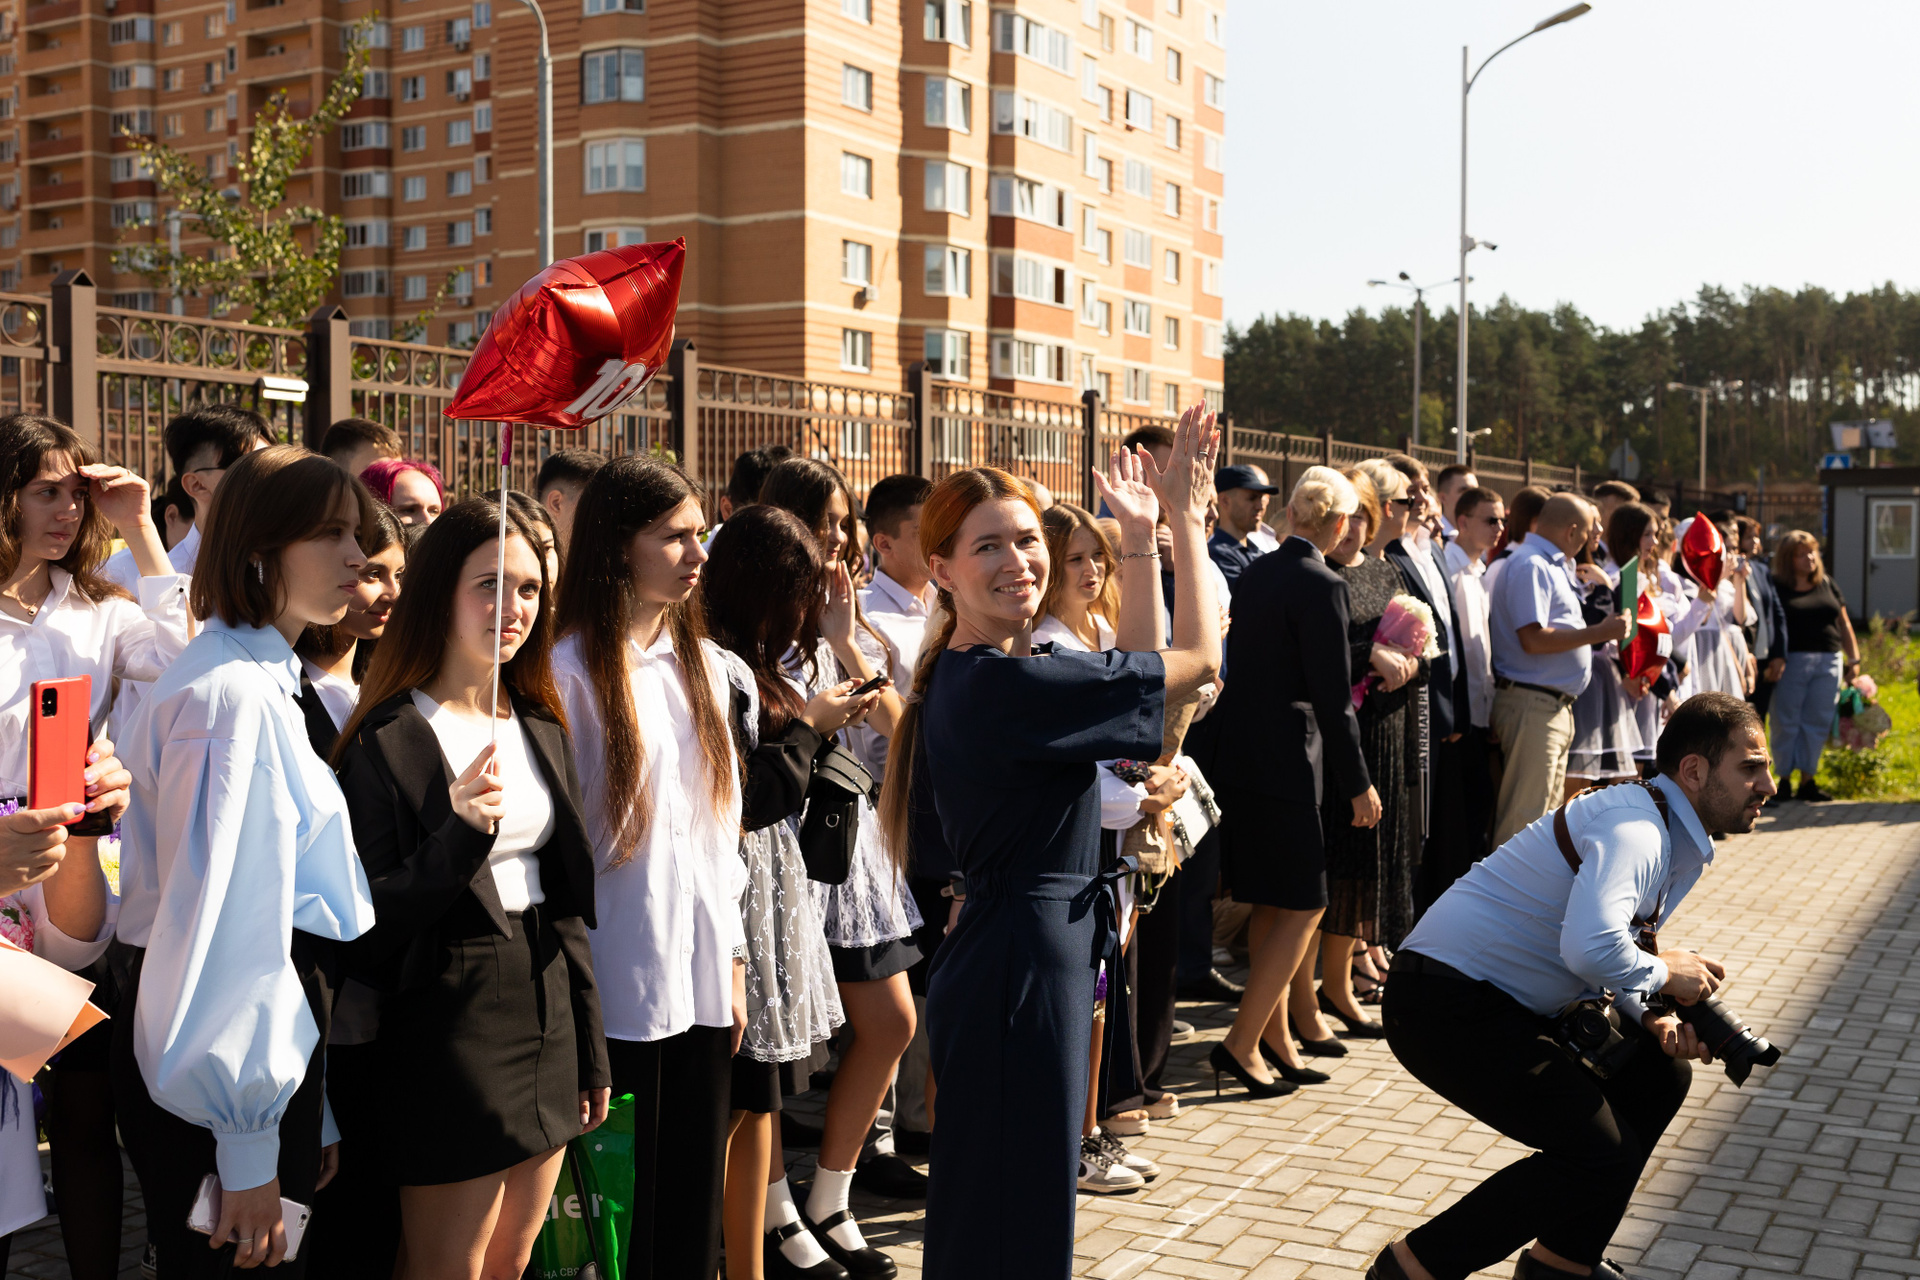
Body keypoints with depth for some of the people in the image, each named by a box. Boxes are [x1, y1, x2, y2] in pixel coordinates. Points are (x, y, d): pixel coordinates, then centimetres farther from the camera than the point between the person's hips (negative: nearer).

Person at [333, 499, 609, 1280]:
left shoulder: (541, 729, 10)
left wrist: (591, 1055, 14)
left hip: (546, 1011, 7)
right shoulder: (388, 738, -11)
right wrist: (460, 835, -29)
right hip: (449, 1021, -6)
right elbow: (368, 918, -13)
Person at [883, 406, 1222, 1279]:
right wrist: (1187, 514, -4)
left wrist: (1139, 535, 14)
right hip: (1025, 963, -10)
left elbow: (1140, 666, 20)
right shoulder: (1002, 684, -21)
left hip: (999, 952, 10)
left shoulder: (965, 676, 9)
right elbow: (1198, 658, -13)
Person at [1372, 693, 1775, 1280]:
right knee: (1602, 1158, -11)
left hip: (1503, 1002, 11)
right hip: (1446, 1006, -11)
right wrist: (1663, 974, -17)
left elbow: (1603, 959, 19)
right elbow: (1589, 949, -37)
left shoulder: (1677, 837, 13)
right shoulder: (1635, 829, -20)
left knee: (1658, 1072, 14)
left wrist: (1657, 1019, 0)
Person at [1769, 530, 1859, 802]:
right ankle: (1784, 780, 8)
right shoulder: (1777, 587, 0)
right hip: (1791, 662, -4)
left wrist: (1854, 658, 12)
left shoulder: (1828, 585, 15)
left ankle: (1807, 782, 11)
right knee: (1787, 723, 0)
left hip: (1828, 662, 4)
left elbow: (1843, 622, 17)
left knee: (1818, 723, 4)